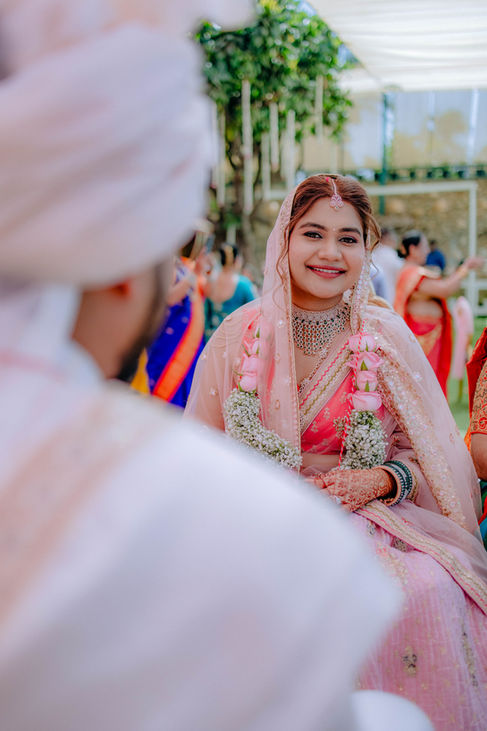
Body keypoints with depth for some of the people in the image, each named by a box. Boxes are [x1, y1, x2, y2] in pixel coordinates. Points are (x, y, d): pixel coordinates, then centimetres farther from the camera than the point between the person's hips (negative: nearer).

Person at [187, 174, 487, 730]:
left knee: (429, 593, -26)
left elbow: (432, 459, 6)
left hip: (368, 516, 1)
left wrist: (378, 481, -13)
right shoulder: (239, 335, 0)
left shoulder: (388, 339, 0)